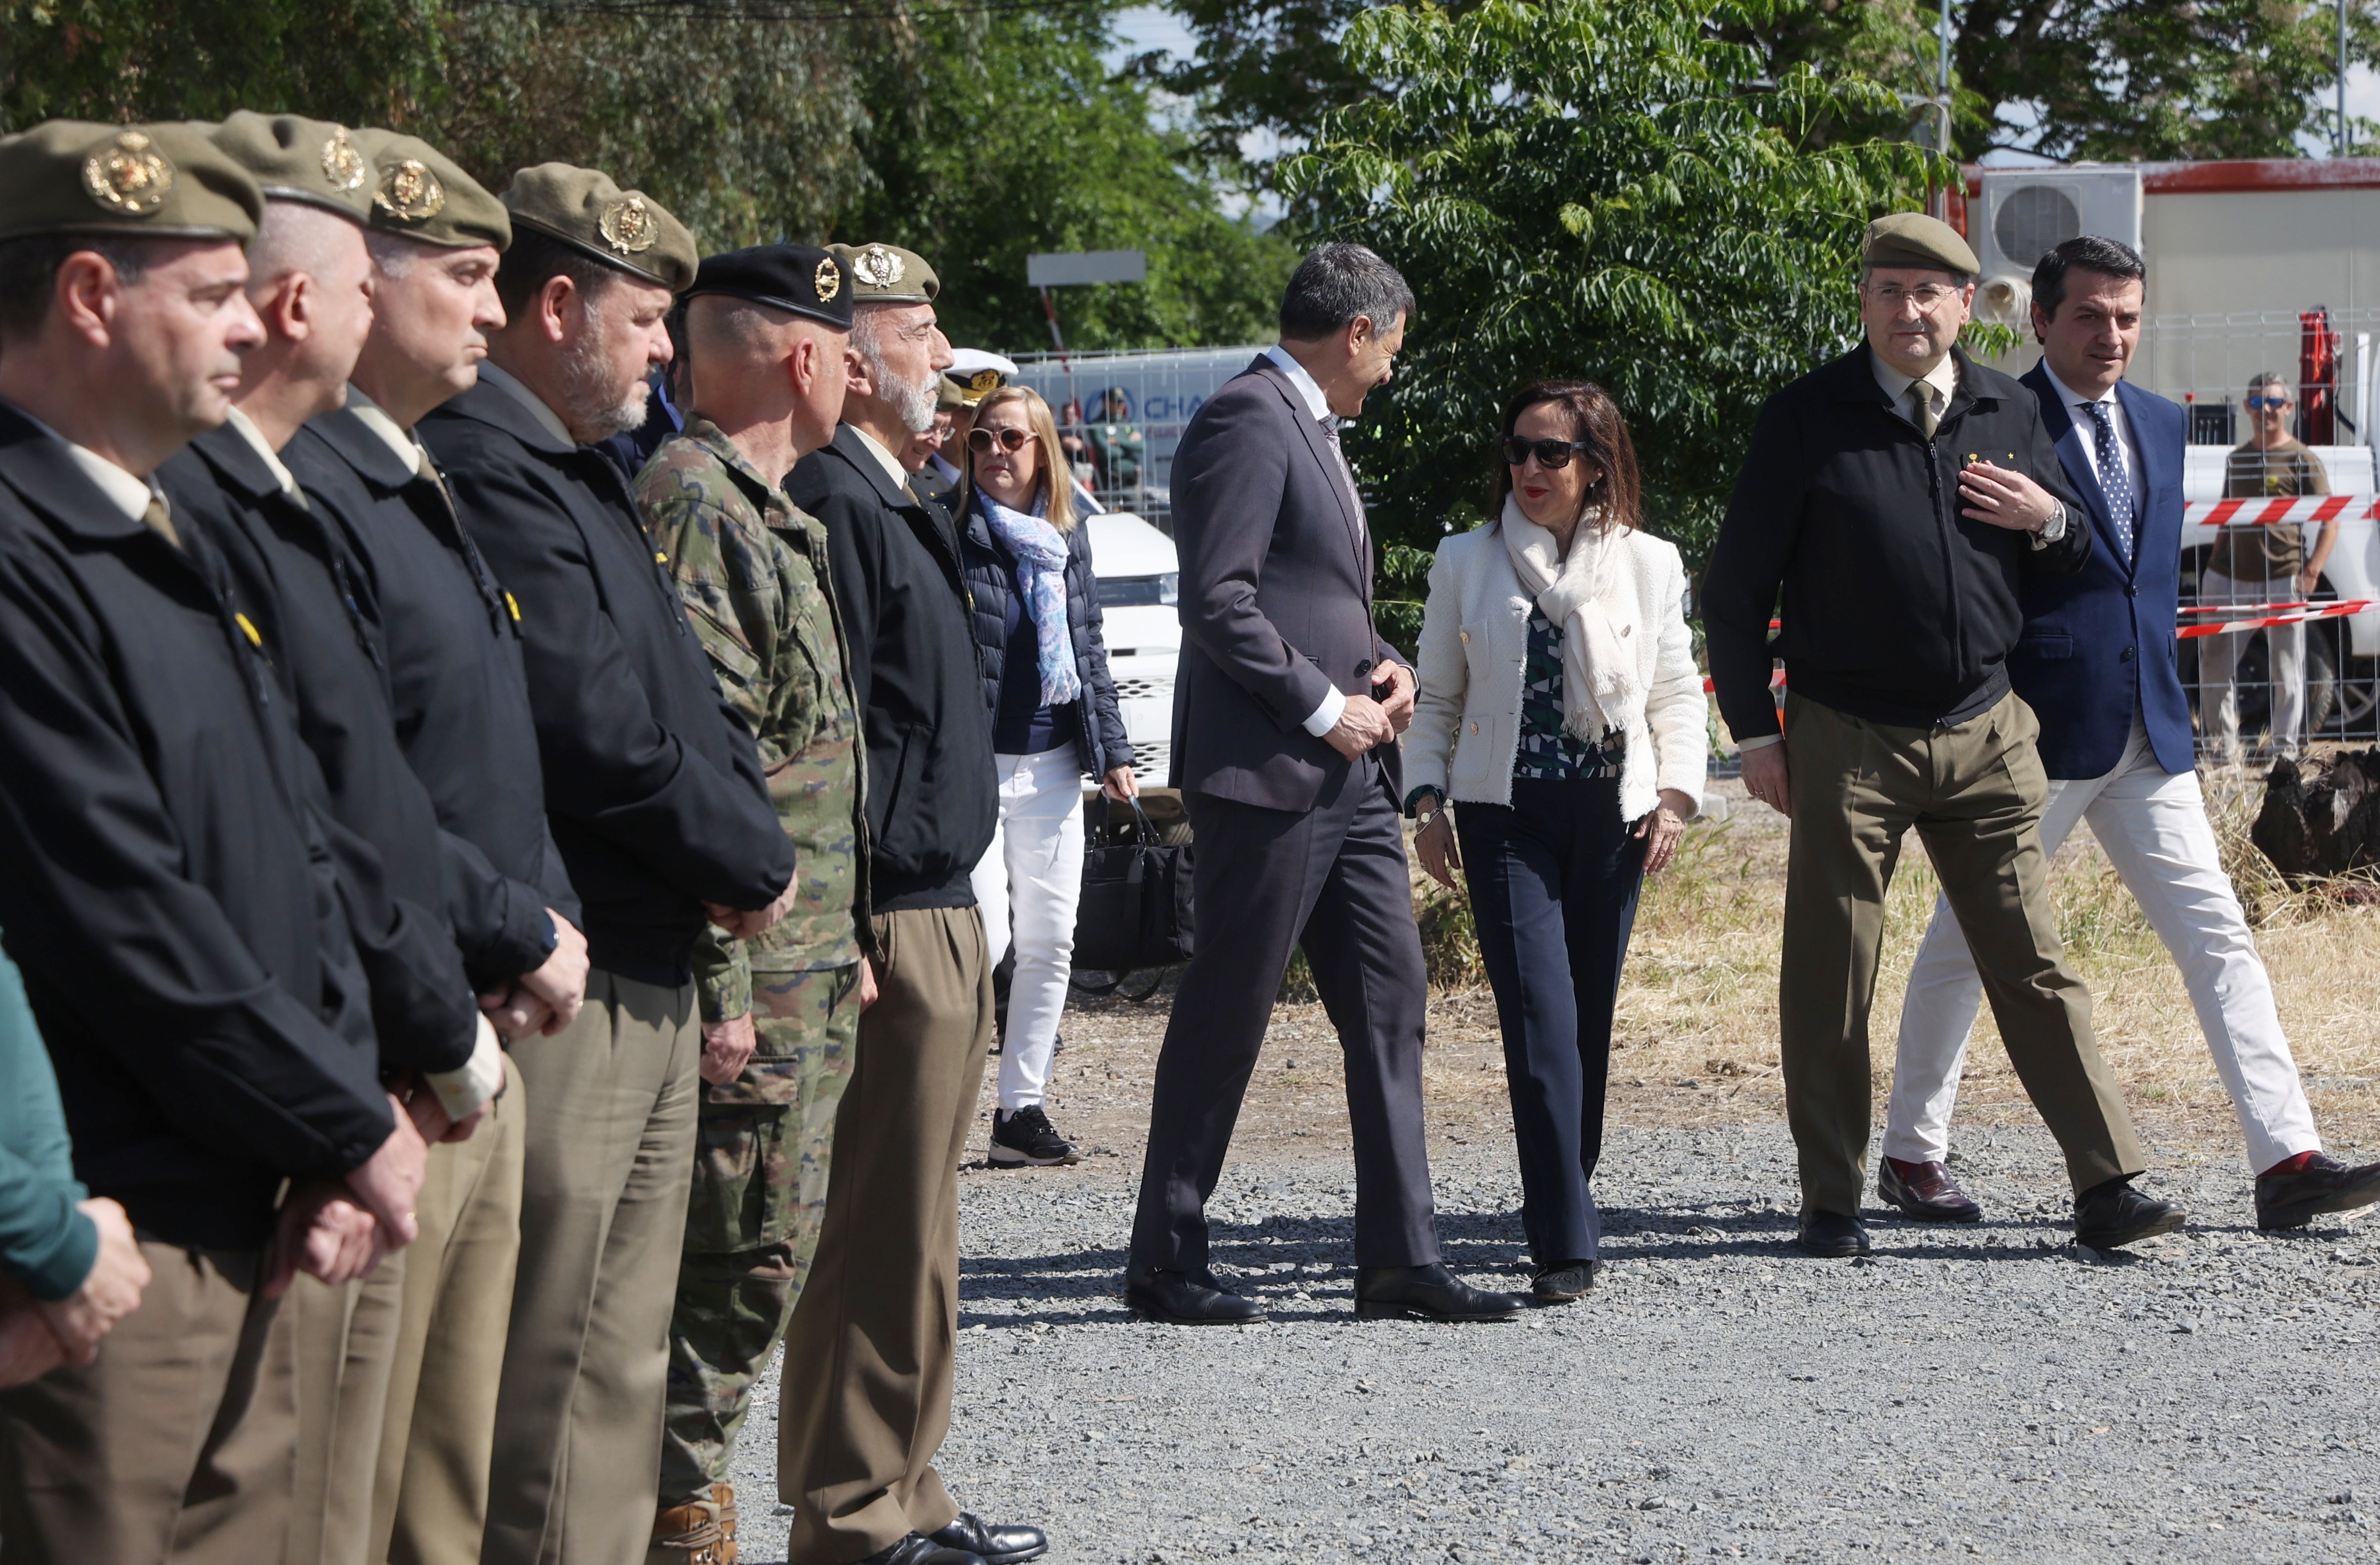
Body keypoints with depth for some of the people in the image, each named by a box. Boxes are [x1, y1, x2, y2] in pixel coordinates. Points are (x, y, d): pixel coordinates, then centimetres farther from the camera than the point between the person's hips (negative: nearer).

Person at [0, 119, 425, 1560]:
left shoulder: (166, 545, 16)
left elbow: (299, 846, 16)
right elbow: (124, 925, -20)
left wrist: (351, 1123, 2)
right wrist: (353, 1132, -9)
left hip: (246, 1228, 10)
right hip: (117, 1250, -10)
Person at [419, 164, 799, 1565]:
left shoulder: (583, 475, 18)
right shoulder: (487, 468, -16)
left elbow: (693, 701, 20)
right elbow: (600, 736, -21)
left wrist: (745, 842, 0)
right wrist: (755, 865, -7)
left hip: (650, 981, 11)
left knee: (622, 1366, 16)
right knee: (557, 1385, -7)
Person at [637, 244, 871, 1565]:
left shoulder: (764, 515, 19)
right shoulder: (695, 509, -15)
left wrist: (843, 945, 22)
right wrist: (720, 989, -23)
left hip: (803, 978, 10)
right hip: (750, 983, -10)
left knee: (765, 1257, 13)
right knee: (742, 1265, -7)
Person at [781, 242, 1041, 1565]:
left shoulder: (889, 502, 18)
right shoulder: (831, 503, -15)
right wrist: (856, 937, -23)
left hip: (940, 912, 11)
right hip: (893, 920, -11)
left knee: (912, 1227, 15)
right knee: (884, 1236, -5)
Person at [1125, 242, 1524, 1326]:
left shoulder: (1311, 427, 19)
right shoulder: (1247, 422, -12)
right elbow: (1219, 601, -19)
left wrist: (1383, 664, 8)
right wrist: (1325, 708, -16)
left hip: (1349, 770, 10)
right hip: (1266, 770, -10)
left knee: (1390, 1003, 5)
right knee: (1226, 1016, -2)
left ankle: (1400, 1258, 8)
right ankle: (1164, 1264, 7)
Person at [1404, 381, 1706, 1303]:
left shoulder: (1648, 566, 9)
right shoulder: (1467, 564, 8)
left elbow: (1678, 696, 13)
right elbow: (1435, 699, 13)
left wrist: (1676, 794, -1)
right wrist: (1426, 799, 2)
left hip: (1611, 813, 2)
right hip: (1505, 814, -1)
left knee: (1590, 1021, 6)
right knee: (1540, 1019, -13)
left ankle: (1562, 1214, 22)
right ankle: (1566, 1244, -17)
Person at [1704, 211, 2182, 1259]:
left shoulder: (2009, 414, 8)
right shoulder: (1806, 420, -3)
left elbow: (2078, 560, 19)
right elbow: (1735, 589, 1)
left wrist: (2048, 522, -4)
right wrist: (1755, 733, -2)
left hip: (1985, 732, 3)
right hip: (1847, 740, -3)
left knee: (2034, 964, 1)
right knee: (1829, 978, 2)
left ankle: (2107, 1188, 1)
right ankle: (1832, 1202, 13)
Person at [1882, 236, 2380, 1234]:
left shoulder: (2163, 424, 12)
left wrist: (2160, 690, 17)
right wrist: (1993, 705, -15)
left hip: (2146, 733, 6)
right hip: (2030, 737, -6)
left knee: (2217, 936, -1)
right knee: (1966, 943, 6)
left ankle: (2286, 1164, -5)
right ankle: (1911, 1154, 19)